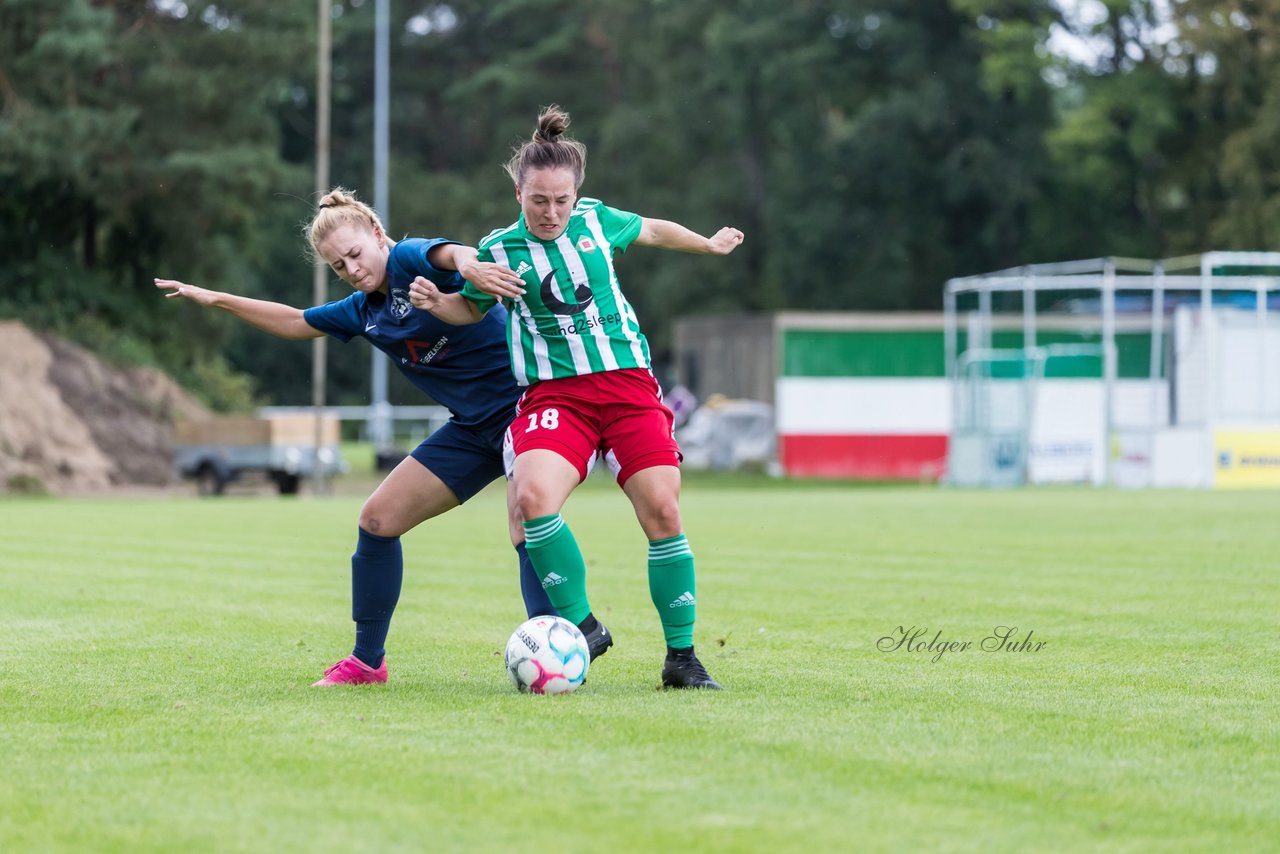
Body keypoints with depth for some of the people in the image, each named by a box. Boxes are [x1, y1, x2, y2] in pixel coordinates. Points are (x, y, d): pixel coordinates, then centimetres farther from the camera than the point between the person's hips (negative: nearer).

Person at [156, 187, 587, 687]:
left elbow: (445, 252, -38)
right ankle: (367, 661, 19)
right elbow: (295, 323, 29)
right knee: (378, 519, 8)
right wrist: (215, 300, 32)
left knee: (527, 529, -27)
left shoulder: (408, 259, -13)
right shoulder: (364, 312, 11)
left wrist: (466, 265, -63)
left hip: (524, 401, -9)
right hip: (473, 428, 9)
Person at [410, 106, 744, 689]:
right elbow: (472, 308, 20)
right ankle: (579, 623, -12)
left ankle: (681, 657, 3)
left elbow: (651, 230, 26)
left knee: (662, 510, -11)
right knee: (533, 496, -29)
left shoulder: (596, 220, 4)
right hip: (552, 393, -1)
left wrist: (710, 244, 40)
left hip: (628, 382, 2)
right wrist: (434, 303, -1)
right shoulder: (498, 250, 0)